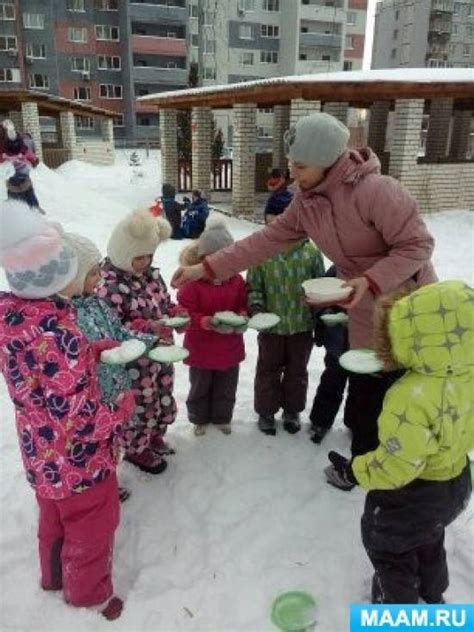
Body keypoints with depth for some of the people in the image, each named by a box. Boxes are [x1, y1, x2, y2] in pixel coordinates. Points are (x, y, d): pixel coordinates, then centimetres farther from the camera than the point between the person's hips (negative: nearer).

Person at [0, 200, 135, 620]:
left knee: (54, 521, 32)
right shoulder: (60, 334, -35)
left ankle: (55, 576, 56)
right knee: (90, 530, 20)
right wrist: (123, 407, -16)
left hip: (43, 456, 8)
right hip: (79, 462, -7)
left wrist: (91, 352, 1)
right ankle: (89, 593, 44)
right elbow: (80, 422, -32)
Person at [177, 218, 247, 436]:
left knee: (226, 387, 18)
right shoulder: (192, 281, -16)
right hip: (201, 347, -3)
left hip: (229, 346, 3)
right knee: (200, 386, 16)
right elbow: (186, 312, -16)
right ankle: (199, 418, 37)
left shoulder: (236, 280, -3)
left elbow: (243, 306, 7)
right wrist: (206, 322, -31)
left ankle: (222, 417, 39)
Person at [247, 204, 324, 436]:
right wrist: (256, 307, -18)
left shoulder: (311, 252, -7)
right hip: (271, 326, -1)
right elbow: (253, 287, -2)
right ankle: (266, 412, 32)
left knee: (297, 371, 17)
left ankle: (292, 411, 37)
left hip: (302, 326, 1)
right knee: (268, 370, 14)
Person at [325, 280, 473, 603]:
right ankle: (432, 595, 60)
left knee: (388, 548, 21)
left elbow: (398, 464, -33)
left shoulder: (413, 397, -40)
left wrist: (355, 470, -19)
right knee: (429, 541, 35)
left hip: (413, 495, -8)